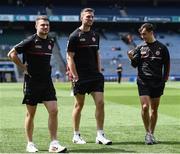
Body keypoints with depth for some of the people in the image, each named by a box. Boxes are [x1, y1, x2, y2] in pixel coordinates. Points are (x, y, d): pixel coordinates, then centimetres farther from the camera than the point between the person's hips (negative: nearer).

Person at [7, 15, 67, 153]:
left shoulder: (50, 42, 10)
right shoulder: (30, 41, -9)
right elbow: (12, 54, -8)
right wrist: (24, 68, -7)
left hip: (47, 82, 5)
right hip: (31, 83, -5)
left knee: (54, 111, -6)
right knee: (31, 114, 4)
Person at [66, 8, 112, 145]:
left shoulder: (95, 35, 13)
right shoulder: (75, 36, -6)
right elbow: (70, 58, -9)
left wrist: (99, 72, 11)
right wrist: (75, 76, -14)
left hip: (95, 76, 5)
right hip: (81, 77, -5)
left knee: (100, 103, -4)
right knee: (79, 105, 4)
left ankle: (100, 135, 2)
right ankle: (76, 135, 15)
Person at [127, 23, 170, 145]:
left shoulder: (162, 47, 4)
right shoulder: (140, 48, 6)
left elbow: (167, 65, 8)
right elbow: (135, 64, 7)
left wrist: (165, 80, 4)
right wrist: (132, 58, -13)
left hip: (157, 82, 0)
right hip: (143, 81, 0)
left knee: (154, 109, 6)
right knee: (145, 107, -13)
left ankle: (152, 134, 16)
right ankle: (148, 133, 0)